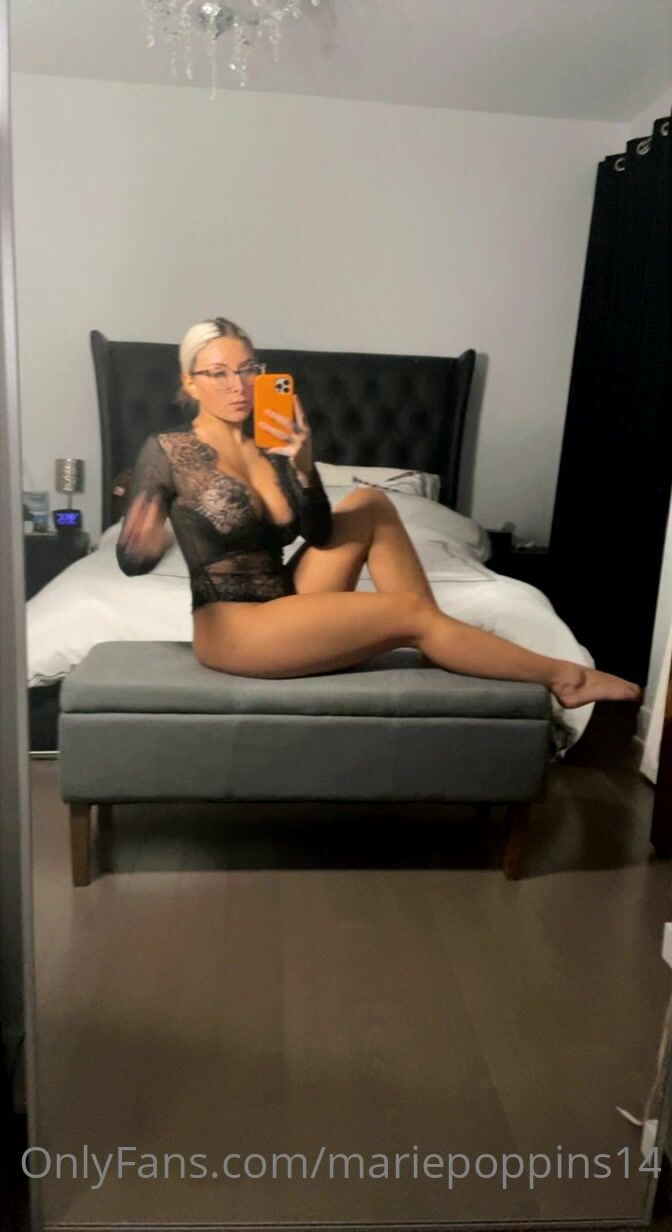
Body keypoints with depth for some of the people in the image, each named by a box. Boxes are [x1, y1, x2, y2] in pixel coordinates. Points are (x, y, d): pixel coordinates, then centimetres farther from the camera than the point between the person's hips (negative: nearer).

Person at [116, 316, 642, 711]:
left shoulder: (268, 444, 8)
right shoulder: (166, 451, -8)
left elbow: (321, 534, -1)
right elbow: (130, 560, -13)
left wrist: (303, 465, -18)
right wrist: (146, 545, -38)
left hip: (284, 604, 7)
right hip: (232, 629, -6)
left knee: (370, 504, -3)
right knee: (409, 614, -14)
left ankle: (436, 640, -4)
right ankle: (559, 674, -2)